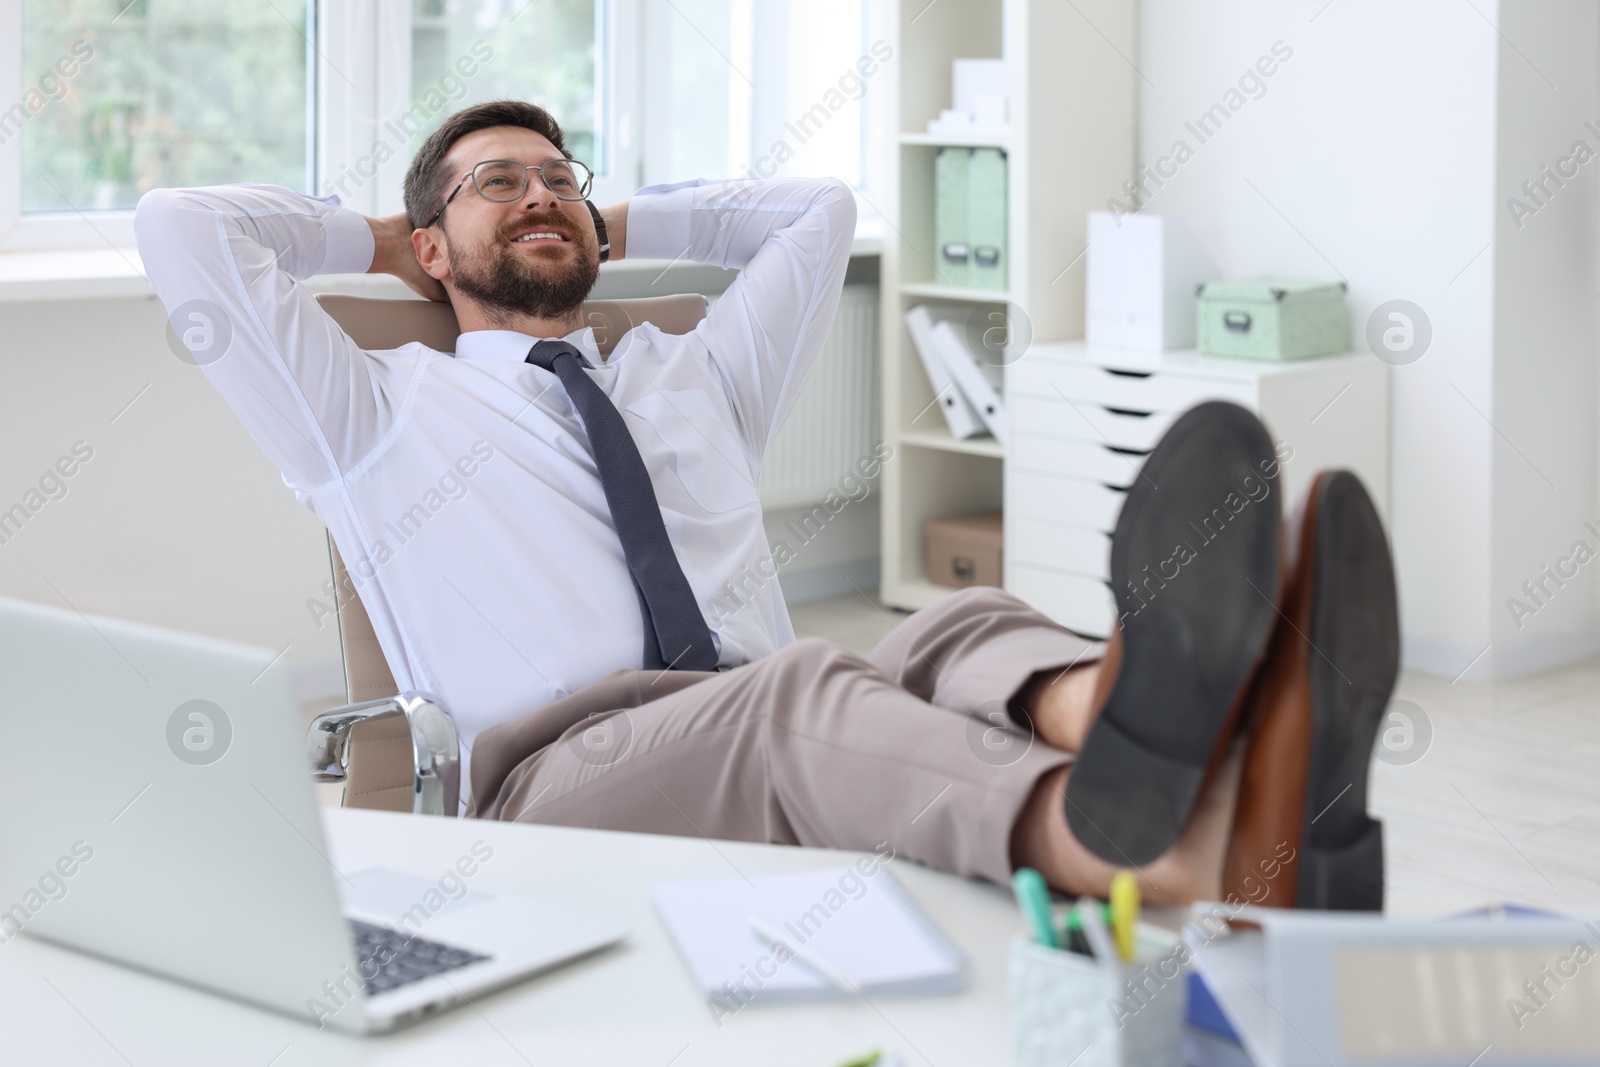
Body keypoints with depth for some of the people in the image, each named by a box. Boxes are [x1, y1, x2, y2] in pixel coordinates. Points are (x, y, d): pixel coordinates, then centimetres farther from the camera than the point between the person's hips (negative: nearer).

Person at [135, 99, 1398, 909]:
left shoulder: (693, 379, 35)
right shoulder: (383, 412, 21)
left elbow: (819, 209, 44)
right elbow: (181, 228, 15)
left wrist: (618, 223, 43)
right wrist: (374, 240, 30)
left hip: (792, 764, 5)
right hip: (553, 778, -4)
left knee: (958, 632, -31)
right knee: (799, 691, -39)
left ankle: (1248, 833, -67)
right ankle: (1147, 849, -73)